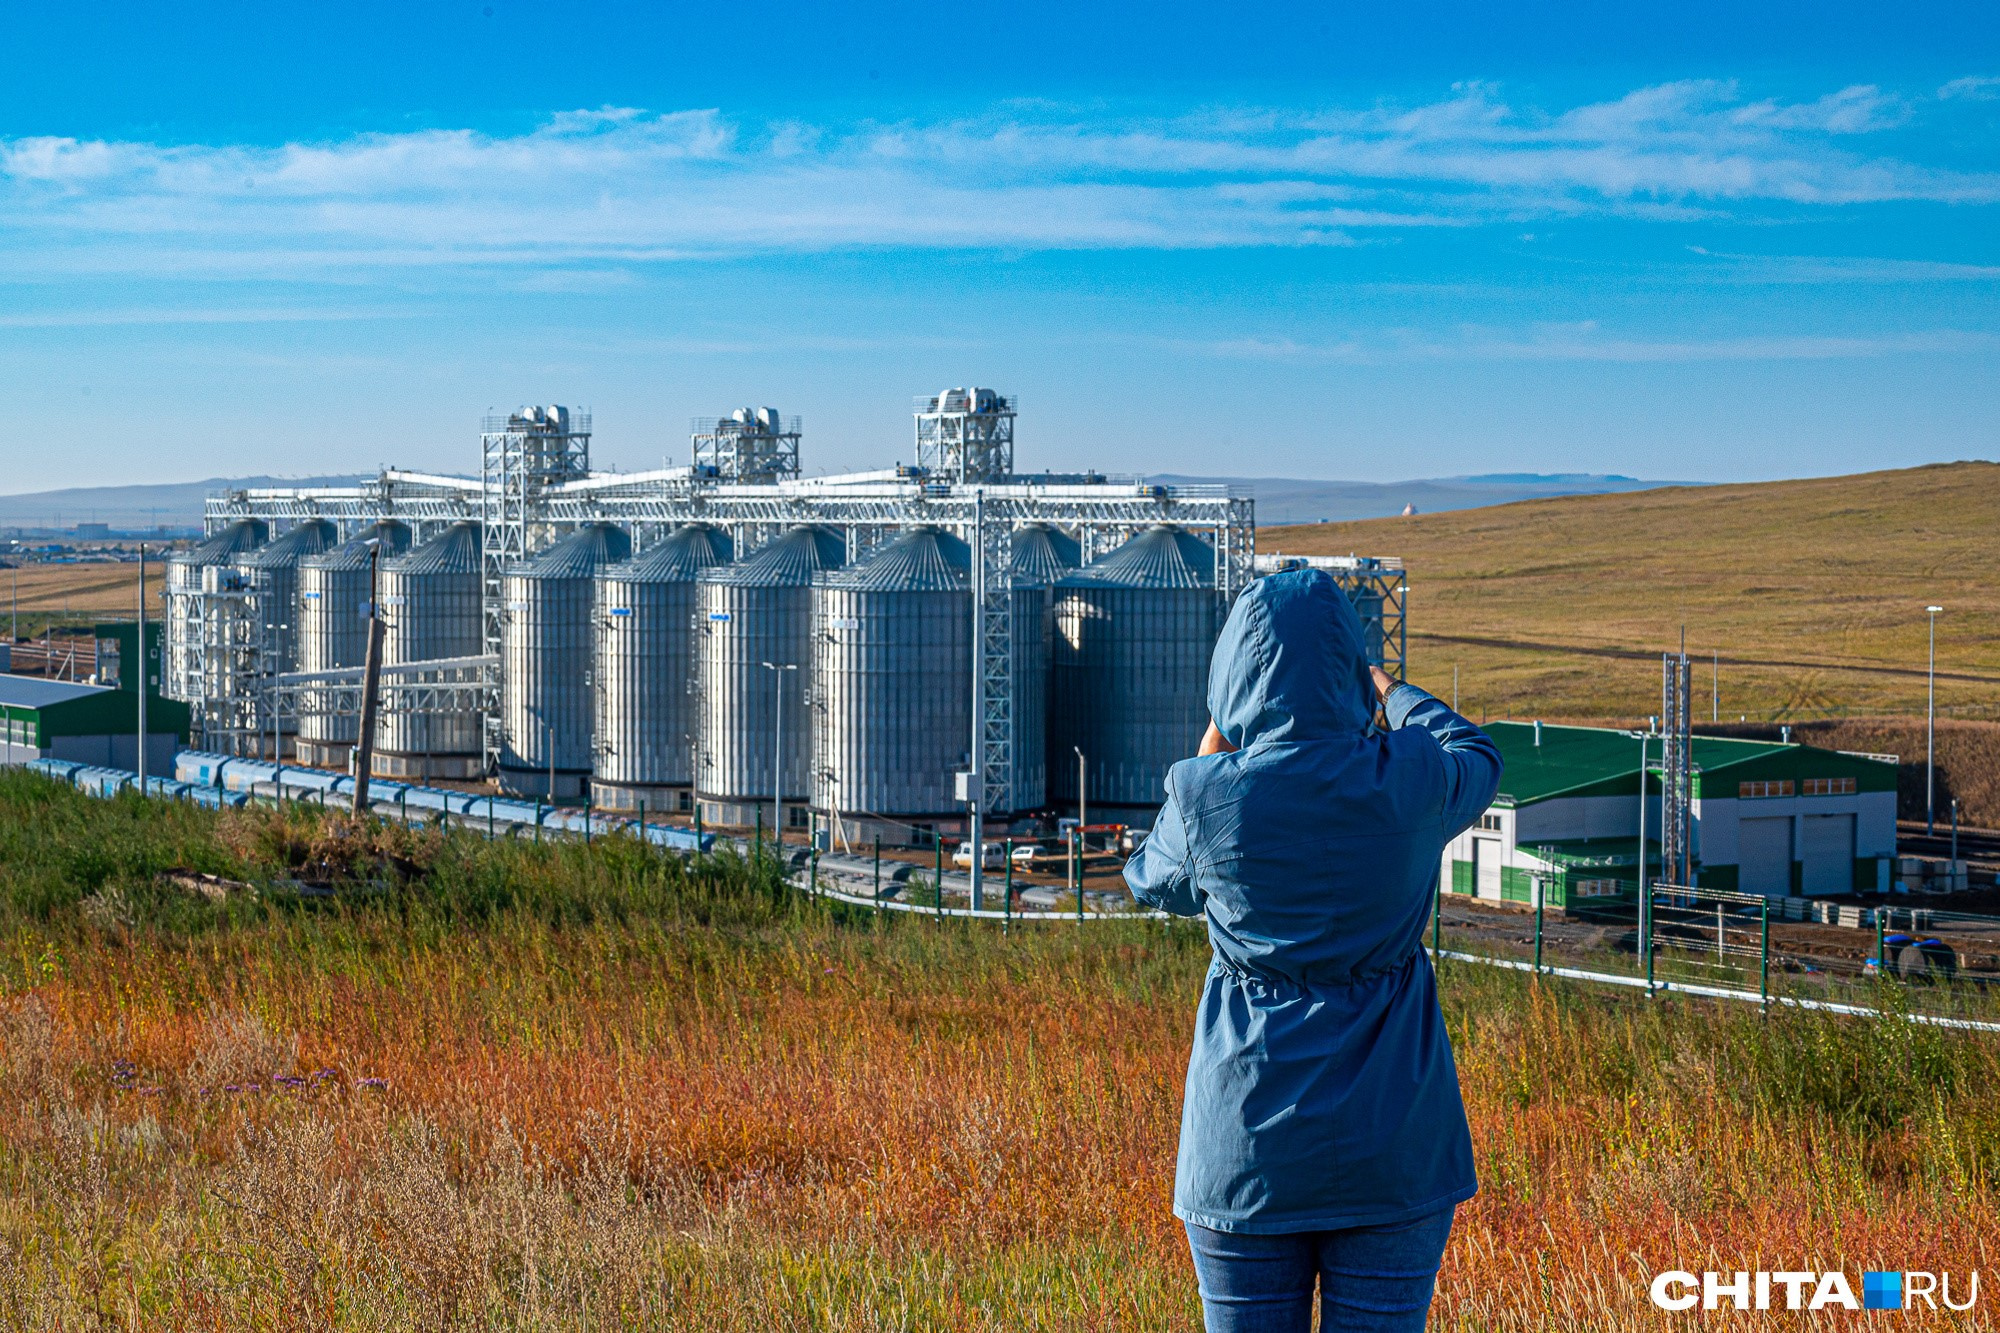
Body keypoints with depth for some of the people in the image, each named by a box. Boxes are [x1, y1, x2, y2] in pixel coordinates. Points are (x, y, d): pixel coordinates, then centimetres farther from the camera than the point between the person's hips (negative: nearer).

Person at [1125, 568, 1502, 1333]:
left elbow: (1159, 886, 14)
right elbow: (1477, 758, 17)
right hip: (1393, 1142, 0)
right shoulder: (1409, 782, -9)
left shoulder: (1206, 794, -10)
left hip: (1246, 1141, 0)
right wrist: (1393, 693, 34)